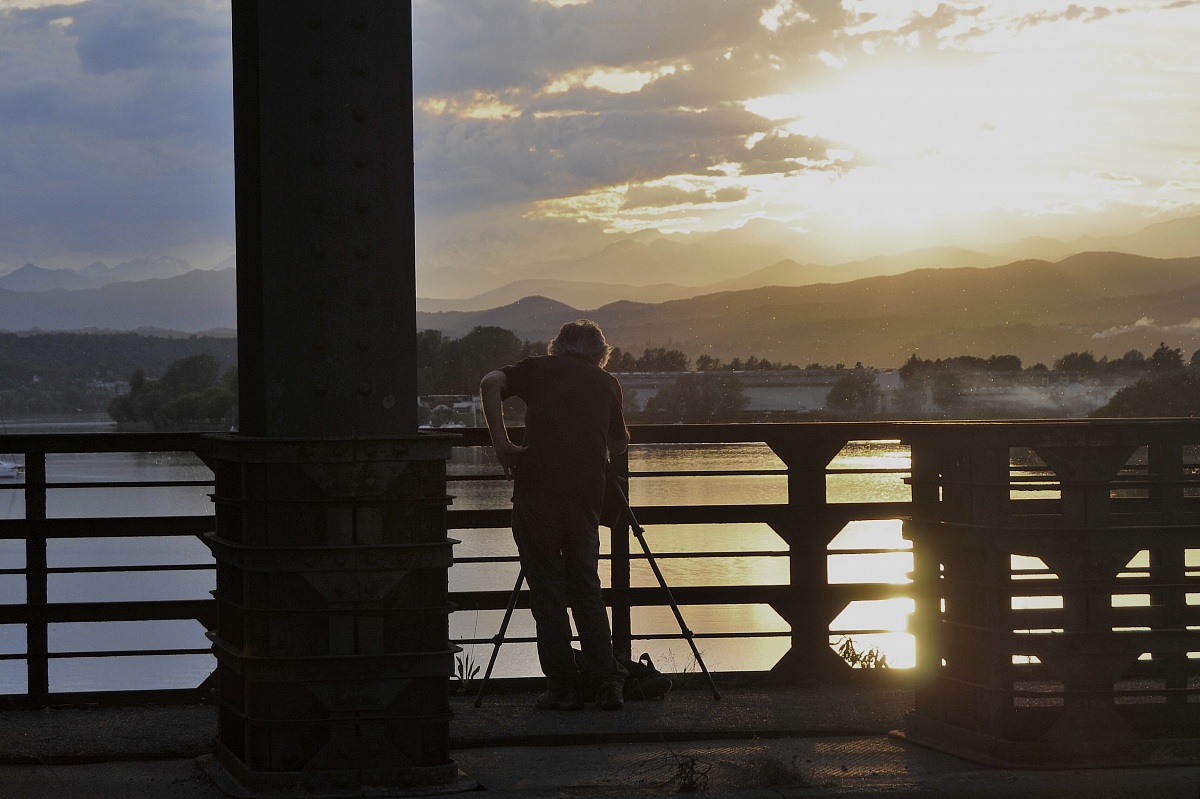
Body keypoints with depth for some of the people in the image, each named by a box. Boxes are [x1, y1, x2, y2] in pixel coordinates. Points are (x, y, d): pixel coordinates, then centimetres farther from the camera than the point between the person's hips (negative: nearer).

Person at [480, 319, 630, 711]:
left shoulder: (538, 367, 15)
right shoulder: (607, 383, 20)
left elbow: (491, 382, -4)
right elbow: (619, 443, 27)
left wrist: (501, 443, -3)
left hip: (536, 487, -2)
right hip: (586, 493, 2)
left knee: (547, 590, 4)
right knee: (586, 587, 11)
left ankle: (562, 688, 1)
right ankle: (608, 684, 3)